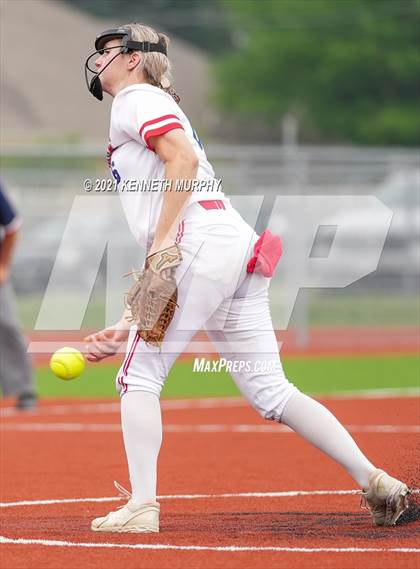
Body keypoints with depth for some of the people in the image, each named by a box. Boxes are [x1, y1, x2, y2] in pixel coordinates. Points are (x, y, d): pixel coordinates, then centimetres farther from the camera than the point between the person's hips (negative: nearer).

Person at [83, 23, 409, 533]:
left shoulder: (138, 99, 8)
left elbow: (184, 159, -14)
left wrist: (161, 245, -19)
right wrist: (128, 325, 26)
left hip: (201, 241, -9)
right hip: (240, 251, 9)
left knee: (139, 374, -3)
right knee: (269, 391, 4)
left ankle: (142, 506, -8)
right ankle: (377, 484, -3)